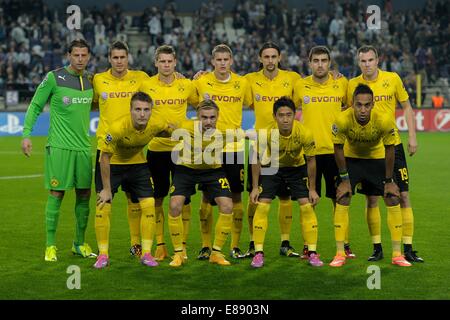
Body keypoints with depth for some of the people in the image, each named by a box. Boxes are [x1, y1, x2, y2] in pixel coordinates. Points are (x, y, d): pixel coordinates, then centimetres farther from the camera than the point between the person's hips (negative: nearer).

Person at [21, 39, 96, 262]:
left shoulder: (91, 80, 9)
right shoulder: (54, 78, -6)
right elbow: (35, 106, -1)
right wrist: (26, 134, -7)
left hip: (83, 147, 5)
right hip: (59, 146, -5)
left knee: (84, 195, 7)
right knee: (56, 194, -3)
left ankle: (79, 243, 21)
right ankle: (50, 245, 6)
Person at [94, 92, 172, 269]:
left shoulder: (156, 126, -23)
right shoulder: (117, 127, -34)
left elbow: (172, 131, 4)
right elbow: (105, 157, -23)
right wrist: (107, 189, -19)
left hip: (138, 163, 3)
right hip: (112, 164, -3)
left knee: (149, 205, -5)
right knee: (102, 207, -10)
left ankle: (146, 253, 7)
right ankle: (103, 255, 4)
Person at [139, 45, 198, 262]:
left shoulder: (187, 85, 3)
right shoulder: (146, 85, 0)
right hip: (155, 148, 0)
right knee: (157, 199, 5)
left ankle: (181, 245, 11)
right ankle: (160, 245, 15)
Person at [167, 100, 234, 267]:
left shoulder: (222, 132, -22)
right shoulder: (186, 128, -25)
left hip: (213, 171, 1)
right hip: (186, 169, -1)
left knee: (227, 206, -15)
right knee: (175, 205, -19)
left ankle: (216, 253, 4)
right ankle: (178, 253, 0)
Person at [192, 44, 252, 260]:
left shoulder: (242, 83, 4)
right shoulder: (201, 82, -1)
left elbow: (253, 105, 16)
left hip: (234, 147, 1)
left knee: (236, 196, 3)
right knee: (207, 196, 1)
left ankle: (235, 246, 13)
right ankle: (206, 246, 11)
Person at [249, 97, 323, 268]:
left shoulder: (305, 133, -28)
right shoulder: (266, 133, -29)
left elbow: (310, 160, -12)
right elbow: (257, 159, -13)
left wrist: (312, 189, -8)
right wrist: (255, 187, -12)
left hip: (297, 168, 0)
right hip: (271, 167, 0)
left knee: (307, 207, -8)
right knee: (262, 207, -10)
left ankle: (312, 253, 2)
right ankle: (258, 253, 0)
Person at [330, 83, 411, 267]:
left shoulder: (384, 120, -30)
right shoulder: (342, 120, -31)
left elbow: (389, 149, -15)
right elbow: (338, 149, -15)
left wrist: (389, 180, -9)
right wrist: (344, 179, -12)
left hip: (377, 158, 1)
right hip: (351, 158, 0)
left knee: (393, 200, -6)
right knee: (342, 201, -12)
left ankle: (397, 254, 3)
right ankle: (340, 254, -3)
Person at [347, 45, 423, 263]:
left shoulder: (392, 79, 0)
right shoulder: (352, 85, 0)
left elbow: (406, 107, 7)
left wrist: (412, 137, 1)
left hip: (393, 144, 0)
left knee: (403, 196, 0)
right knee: (372, 198, 2)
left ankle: (407, 248, 7)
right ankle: (377, 248, 13)